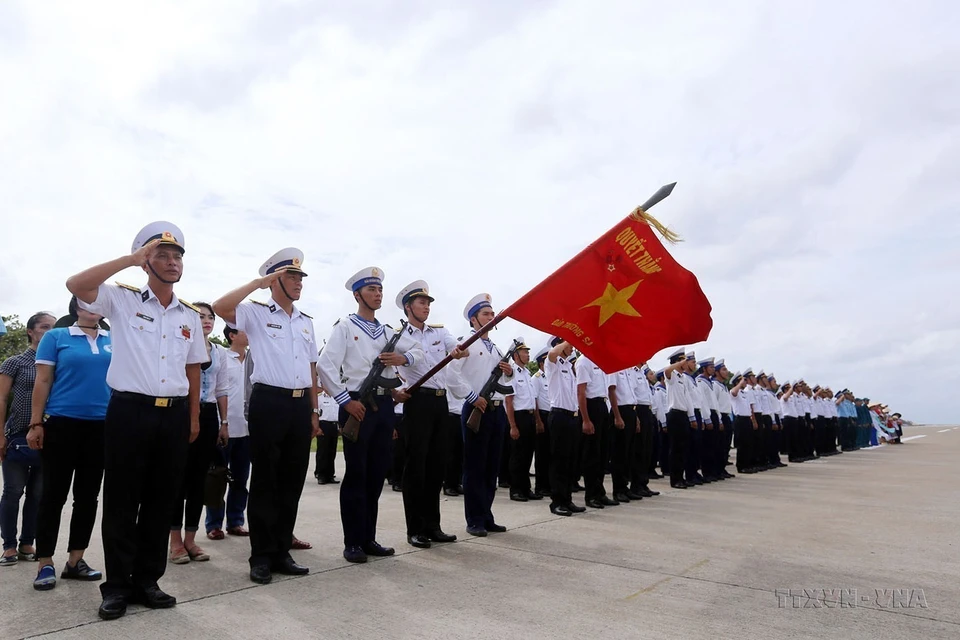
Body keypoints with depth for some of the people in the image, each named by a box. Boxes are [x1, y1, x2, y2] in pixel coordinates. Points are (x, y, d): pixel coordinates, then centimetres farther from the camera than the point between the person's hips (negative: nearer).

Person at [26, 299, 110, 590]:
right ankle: (45, 564, 13)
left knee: (88, 495, 9)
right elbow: (43, 382, -1)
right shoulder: (56, 337, 2)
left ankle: (75, 560, 20)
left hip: (102, 425, 3)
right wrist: (36, 424, -6)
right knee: (54, 494, 2)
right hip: (61, 423, -3)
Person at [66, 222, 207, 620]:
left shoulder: (190, 315, 13)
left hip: (174, 414, 4)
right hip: (129, 410, -3)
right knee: (121, 501, 4)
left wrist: (194, 417, 13)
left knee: (160, 502, 9)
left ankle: (146, 581, 22)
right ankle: (117, 586, 17)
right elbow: (76, 285, -17)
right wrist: (130, 259, -15)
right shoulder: (121, 300, 2)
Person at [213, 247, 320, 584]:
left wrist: (314, 411, 15)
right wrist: (258, 282, -14)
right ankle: (262, 556, 14)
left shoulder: (306, 322, 17)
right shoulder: (256, 313, 0)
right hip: (269, 402, -6)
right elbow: (220, 308, -20)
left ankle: (281, 551, 23)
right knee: (264, 481, 2)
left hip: (300, 406, 6)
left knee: (292, 481, 10)